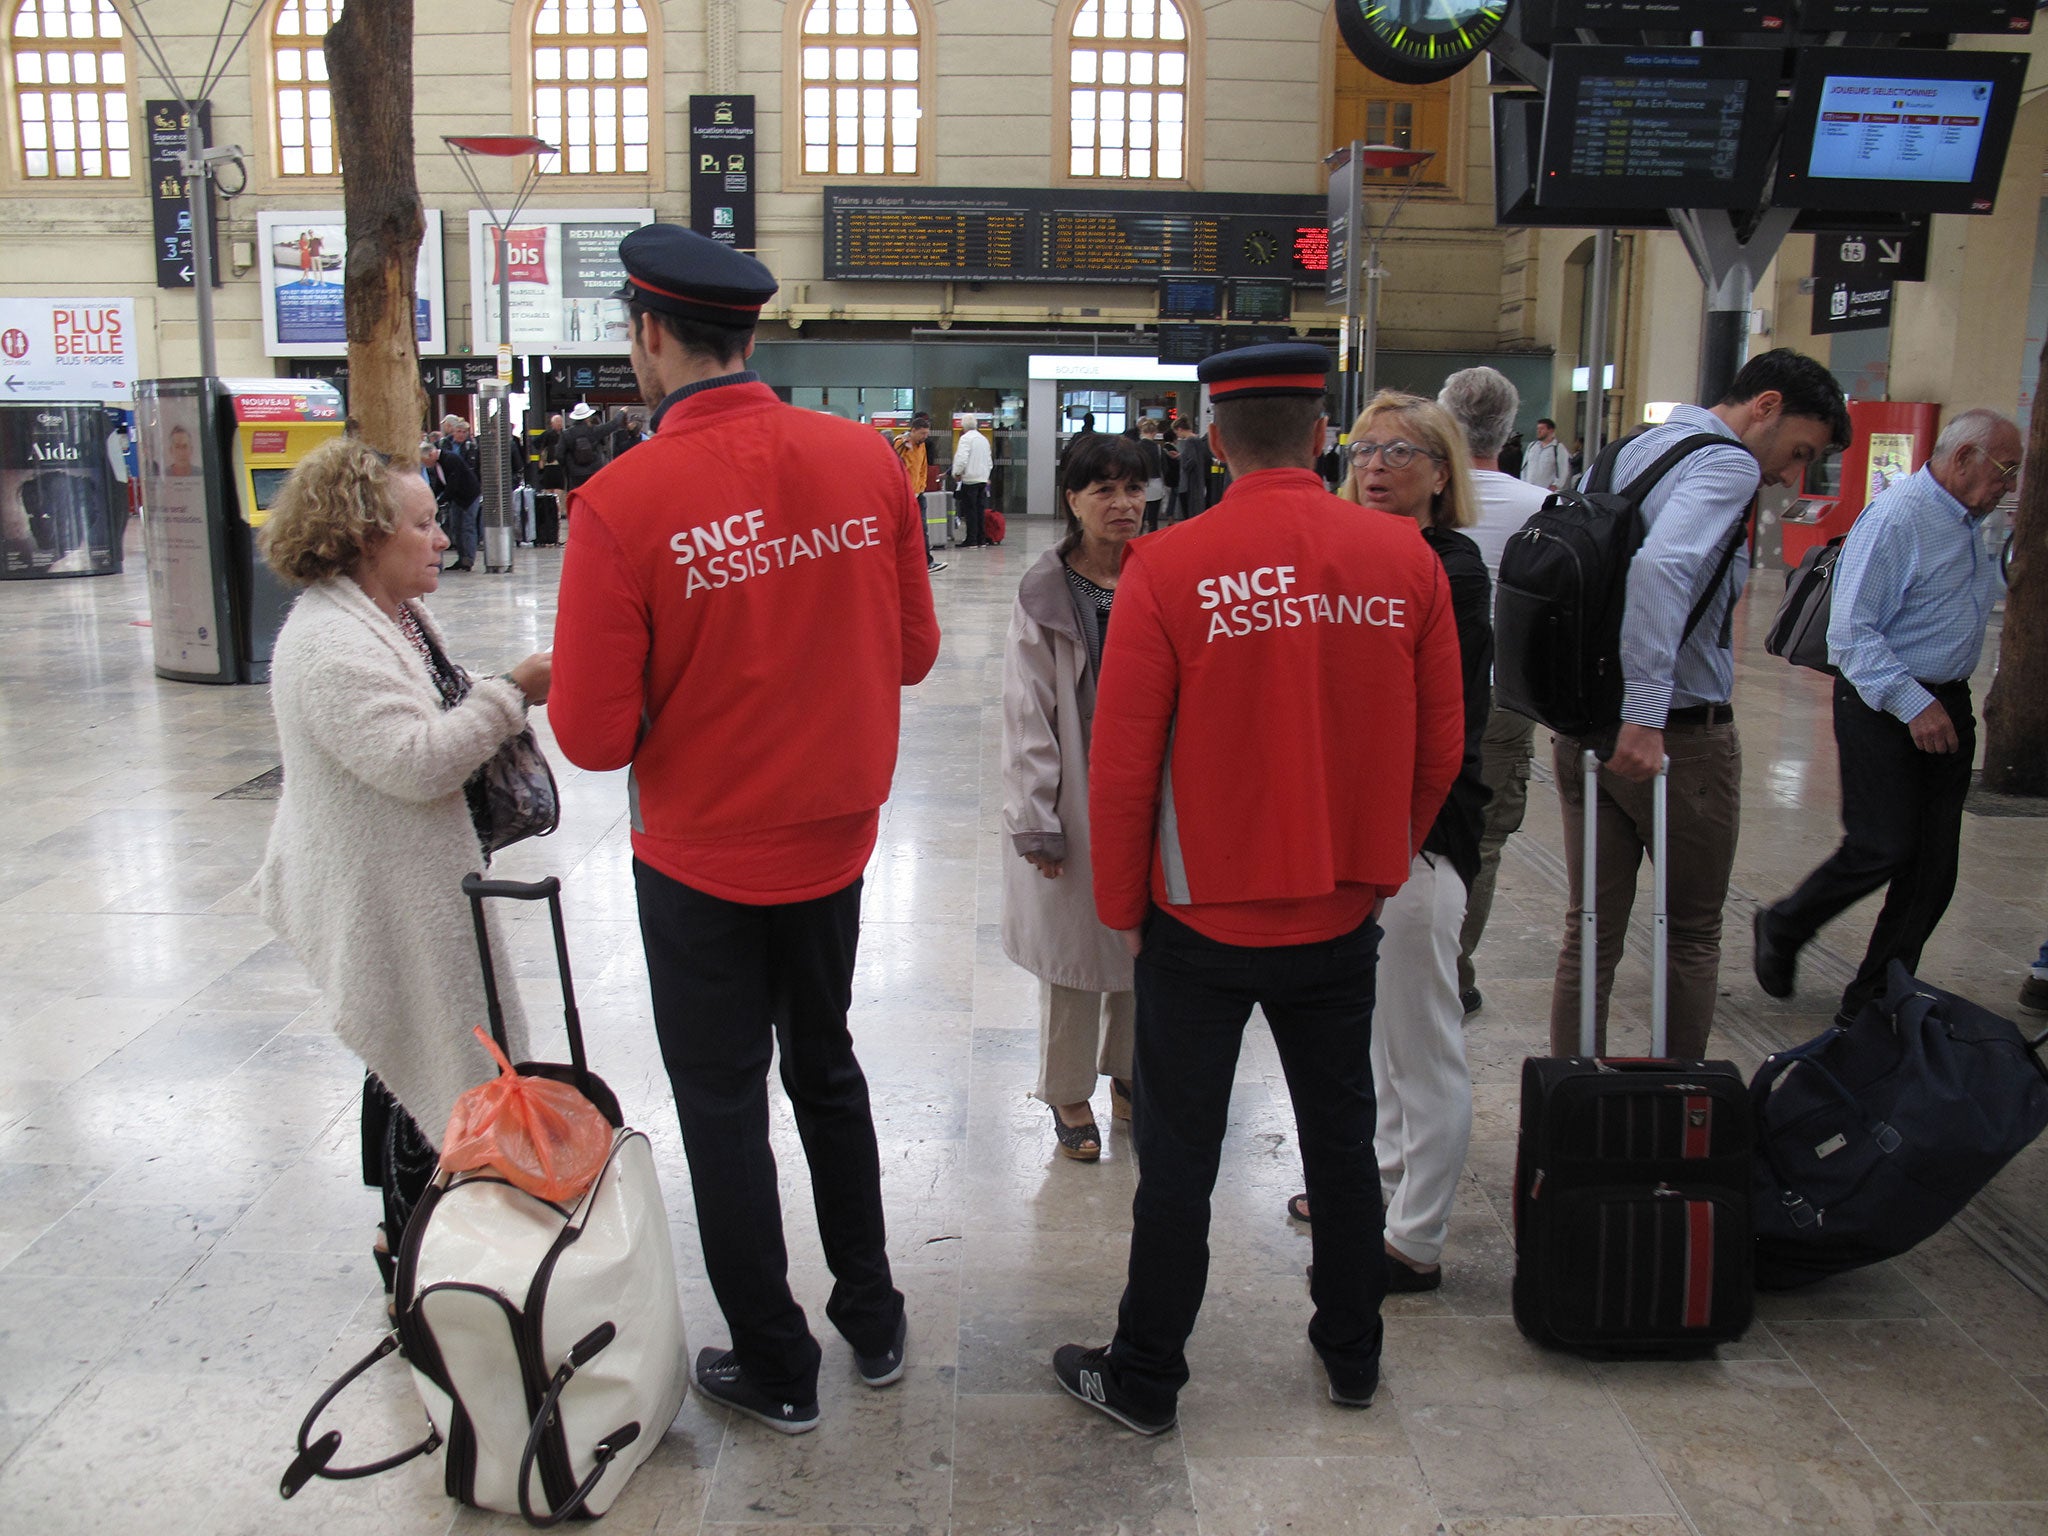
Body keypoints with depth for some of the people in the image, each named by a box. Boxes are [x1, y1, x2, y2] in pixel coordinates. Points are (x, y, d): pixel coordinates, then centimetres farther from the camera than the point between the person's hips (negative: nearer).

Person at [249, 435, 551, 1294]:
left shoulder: (399, 617, 11)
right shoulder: (329, 644, -22)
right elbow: (416, 762, -29)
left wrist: (506, 705, 6)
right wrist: (510, 694, -24)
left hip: (422, 887, 11)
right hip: (386, 902, -11)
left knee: (415, 1061, 20)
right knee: (425, 1062, 0)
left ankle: (409, 1230, 35)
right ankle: (412, 1247, 16)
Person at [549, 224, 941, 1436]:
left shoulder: (623, 501, -20)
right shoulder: (866, 457, -7)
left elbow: (594, 736, -18)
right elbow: (914, 652, 2)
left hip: (701, 856, -4)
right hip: (833, 837, 5)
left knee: (722, 1102, 13)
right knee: (825, 1065, 24)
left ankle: (776, 1370, 28)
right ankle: (874, 1322, 38)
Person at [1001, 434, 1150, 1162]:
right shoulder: (1043, 593, -8)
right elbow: (1028, 714, -8)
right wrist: (1035, 820, -10)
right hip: (1073, 799, -3)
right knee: (1073, 947, 9)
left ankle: (1129, 1072, 37)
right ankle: (1070, 1094, 28)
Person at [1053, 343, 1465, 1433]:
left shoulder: (1166, 568, -15)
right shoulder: (1405, 557, -5)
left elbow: (1121, 767, -13)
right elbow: (1440, 747, 1)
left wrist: (1121, 905, 1)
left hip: (1203, 917, -3)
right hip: (1345, 915, 3)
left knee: (1178, 1158, 10)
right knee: (1341, 1138, 20)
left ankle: (1143, 1380, 25)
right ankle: (1353, 1356, 36)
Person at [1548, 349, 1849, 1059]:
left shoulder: (1630, 448, 13)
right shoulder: (1727, 464, -13)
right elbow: (1662, 566, -32)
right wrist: (1645, 714, -32)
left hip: (1581, 725, 7)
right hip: (1681, 735, -7)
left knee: (1591, 932, 12)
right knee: (1692, 933, 11)